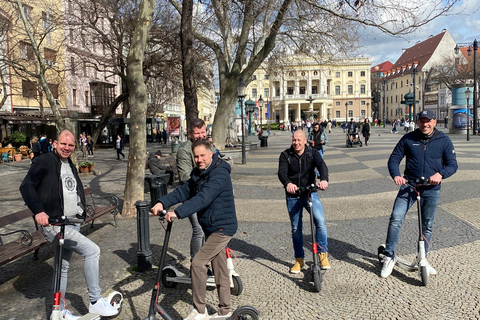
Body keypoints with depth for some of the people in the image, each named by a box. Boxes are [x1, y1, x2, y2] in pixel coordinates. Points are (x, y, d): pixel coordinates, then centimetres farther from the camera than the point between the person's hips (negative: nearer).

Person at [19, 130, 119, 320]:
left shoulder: (70, 166, 17)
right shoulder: (44, 162, -7)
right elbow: (26, 186, -15)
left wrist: (81, 213, 15)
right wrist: (38, 211, -26)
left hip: (73, 223, 9)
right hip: (53, 224, -8)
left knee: (62, 266, 16)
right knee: (92, 250, -17)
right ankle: (95, 302, -7)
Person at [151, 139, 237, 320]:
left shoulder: (220, 174, -21)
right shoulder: (198, 174, 9)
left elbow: (203, 198, -34)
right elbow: (184, 191, -1)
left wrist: (178, 213, -42)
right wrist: (162, 203, -16)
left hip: (222, 227, -9)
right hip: (212, 228, 9)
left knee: (198, 263, -13)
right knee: (220, 269, 16)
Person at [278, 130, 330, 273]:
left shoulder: (312, 154, -2)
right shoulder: (285, 155, -4)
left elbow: (322, 166, -20)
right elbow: (282, 172, -19)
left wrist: (324, 180, -42)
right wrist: (287, 183, -42)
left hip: (310, 193, -1)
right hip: (292, 196, 1)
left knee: (320, 221, -21)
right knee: (296, 228, 9)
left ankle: (322, 253, -4)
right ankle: (299, 259, 25)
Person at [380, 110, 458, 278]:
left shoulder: (444, 140, 3)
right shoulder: (408, 138, 2)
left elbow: (452, 164, 2)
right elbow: (394, 158, 3)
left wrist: (440, 174, -20)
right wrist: (396, 175, -17)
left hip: (431, 189, 1)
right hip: (409, 185, -1)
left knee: (427, 226, 11)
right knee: (395, 218, -16)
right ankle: (389, 257, -3)